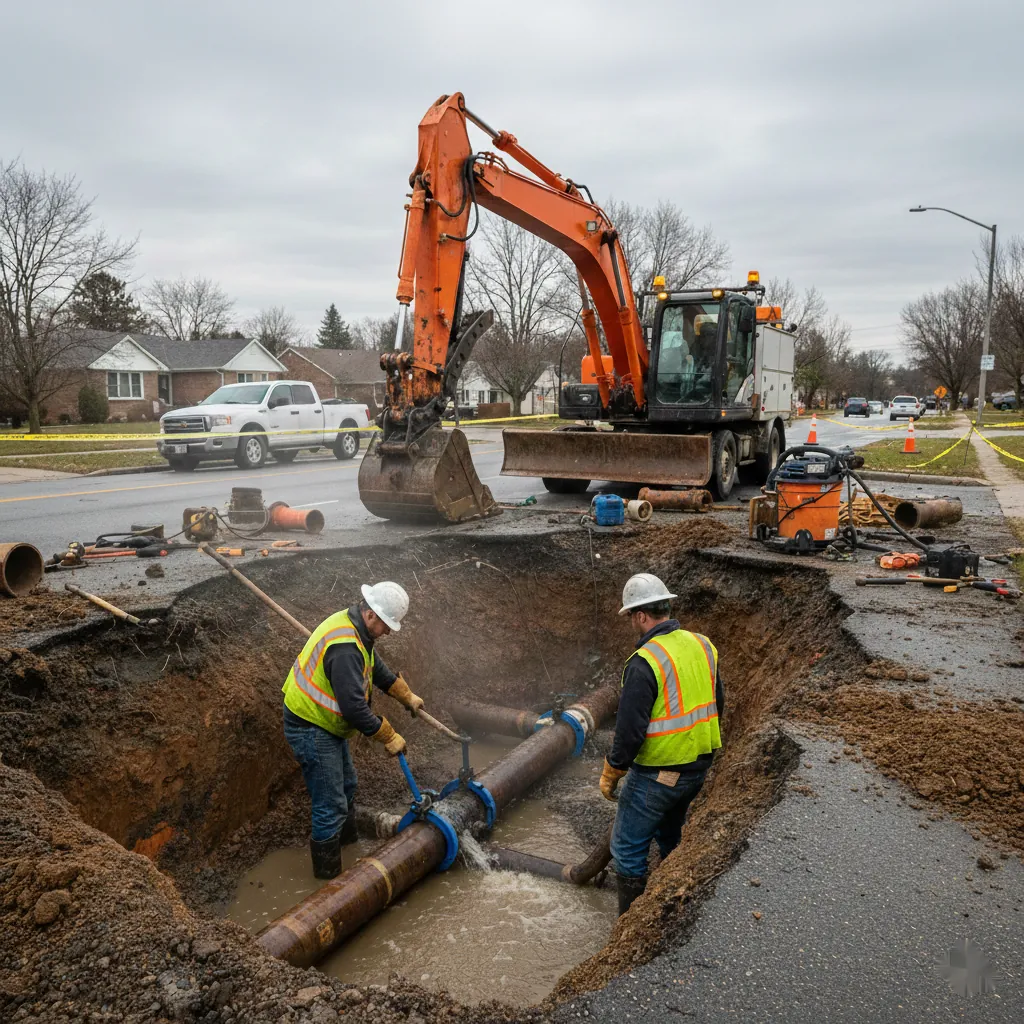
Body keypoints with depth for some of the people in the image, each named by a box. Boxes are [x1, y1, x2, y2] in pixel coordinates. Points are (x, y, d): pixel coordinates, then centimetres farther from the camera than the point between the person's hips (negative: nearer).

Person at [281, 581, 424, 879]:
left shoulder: (356, 628, 0)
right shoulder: (345, 648, -33)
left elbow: (377, 667, 18)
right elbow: (354, 707, -33)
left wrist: (408, 696, 24)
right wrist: (389, 737, -21)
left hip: (328, 725, 11)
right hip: (310, 729, -11)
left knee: (346, 785, 27)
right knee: (331, 805, -3)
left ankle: (346, 838, 49)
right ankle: (328, 871, 13)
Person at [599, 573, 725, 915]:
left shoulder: (644, 662, -23)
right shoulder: (702, 645, 1)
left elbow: (630, 729, -23)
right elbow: (716, 706, 13)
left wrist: (611, 773, -9)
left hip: (657, 774, -8)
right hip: (699, 766, 8)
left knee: (628, 848, 6)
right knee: (670, 837, 27)